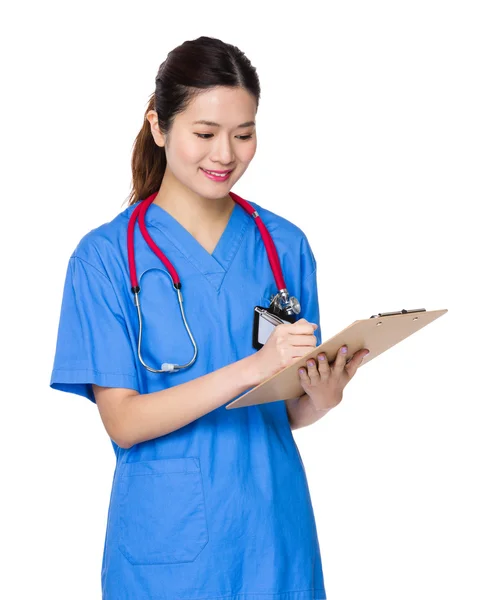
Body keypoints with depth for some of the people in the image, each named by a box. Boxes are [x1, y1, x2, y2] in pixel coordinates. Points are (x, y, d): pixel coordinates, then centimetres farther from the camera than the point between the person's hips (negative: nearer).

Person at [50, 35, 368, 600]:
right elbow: (123, 421, -14)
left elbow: (290, 411, 7)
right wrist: (250, 368, -25)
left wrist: (321, 399, -16)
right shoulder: (106, 256, -8)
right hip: (165, 545, -3)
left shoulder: (285, 245, 3)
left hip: (273, 536, 3)